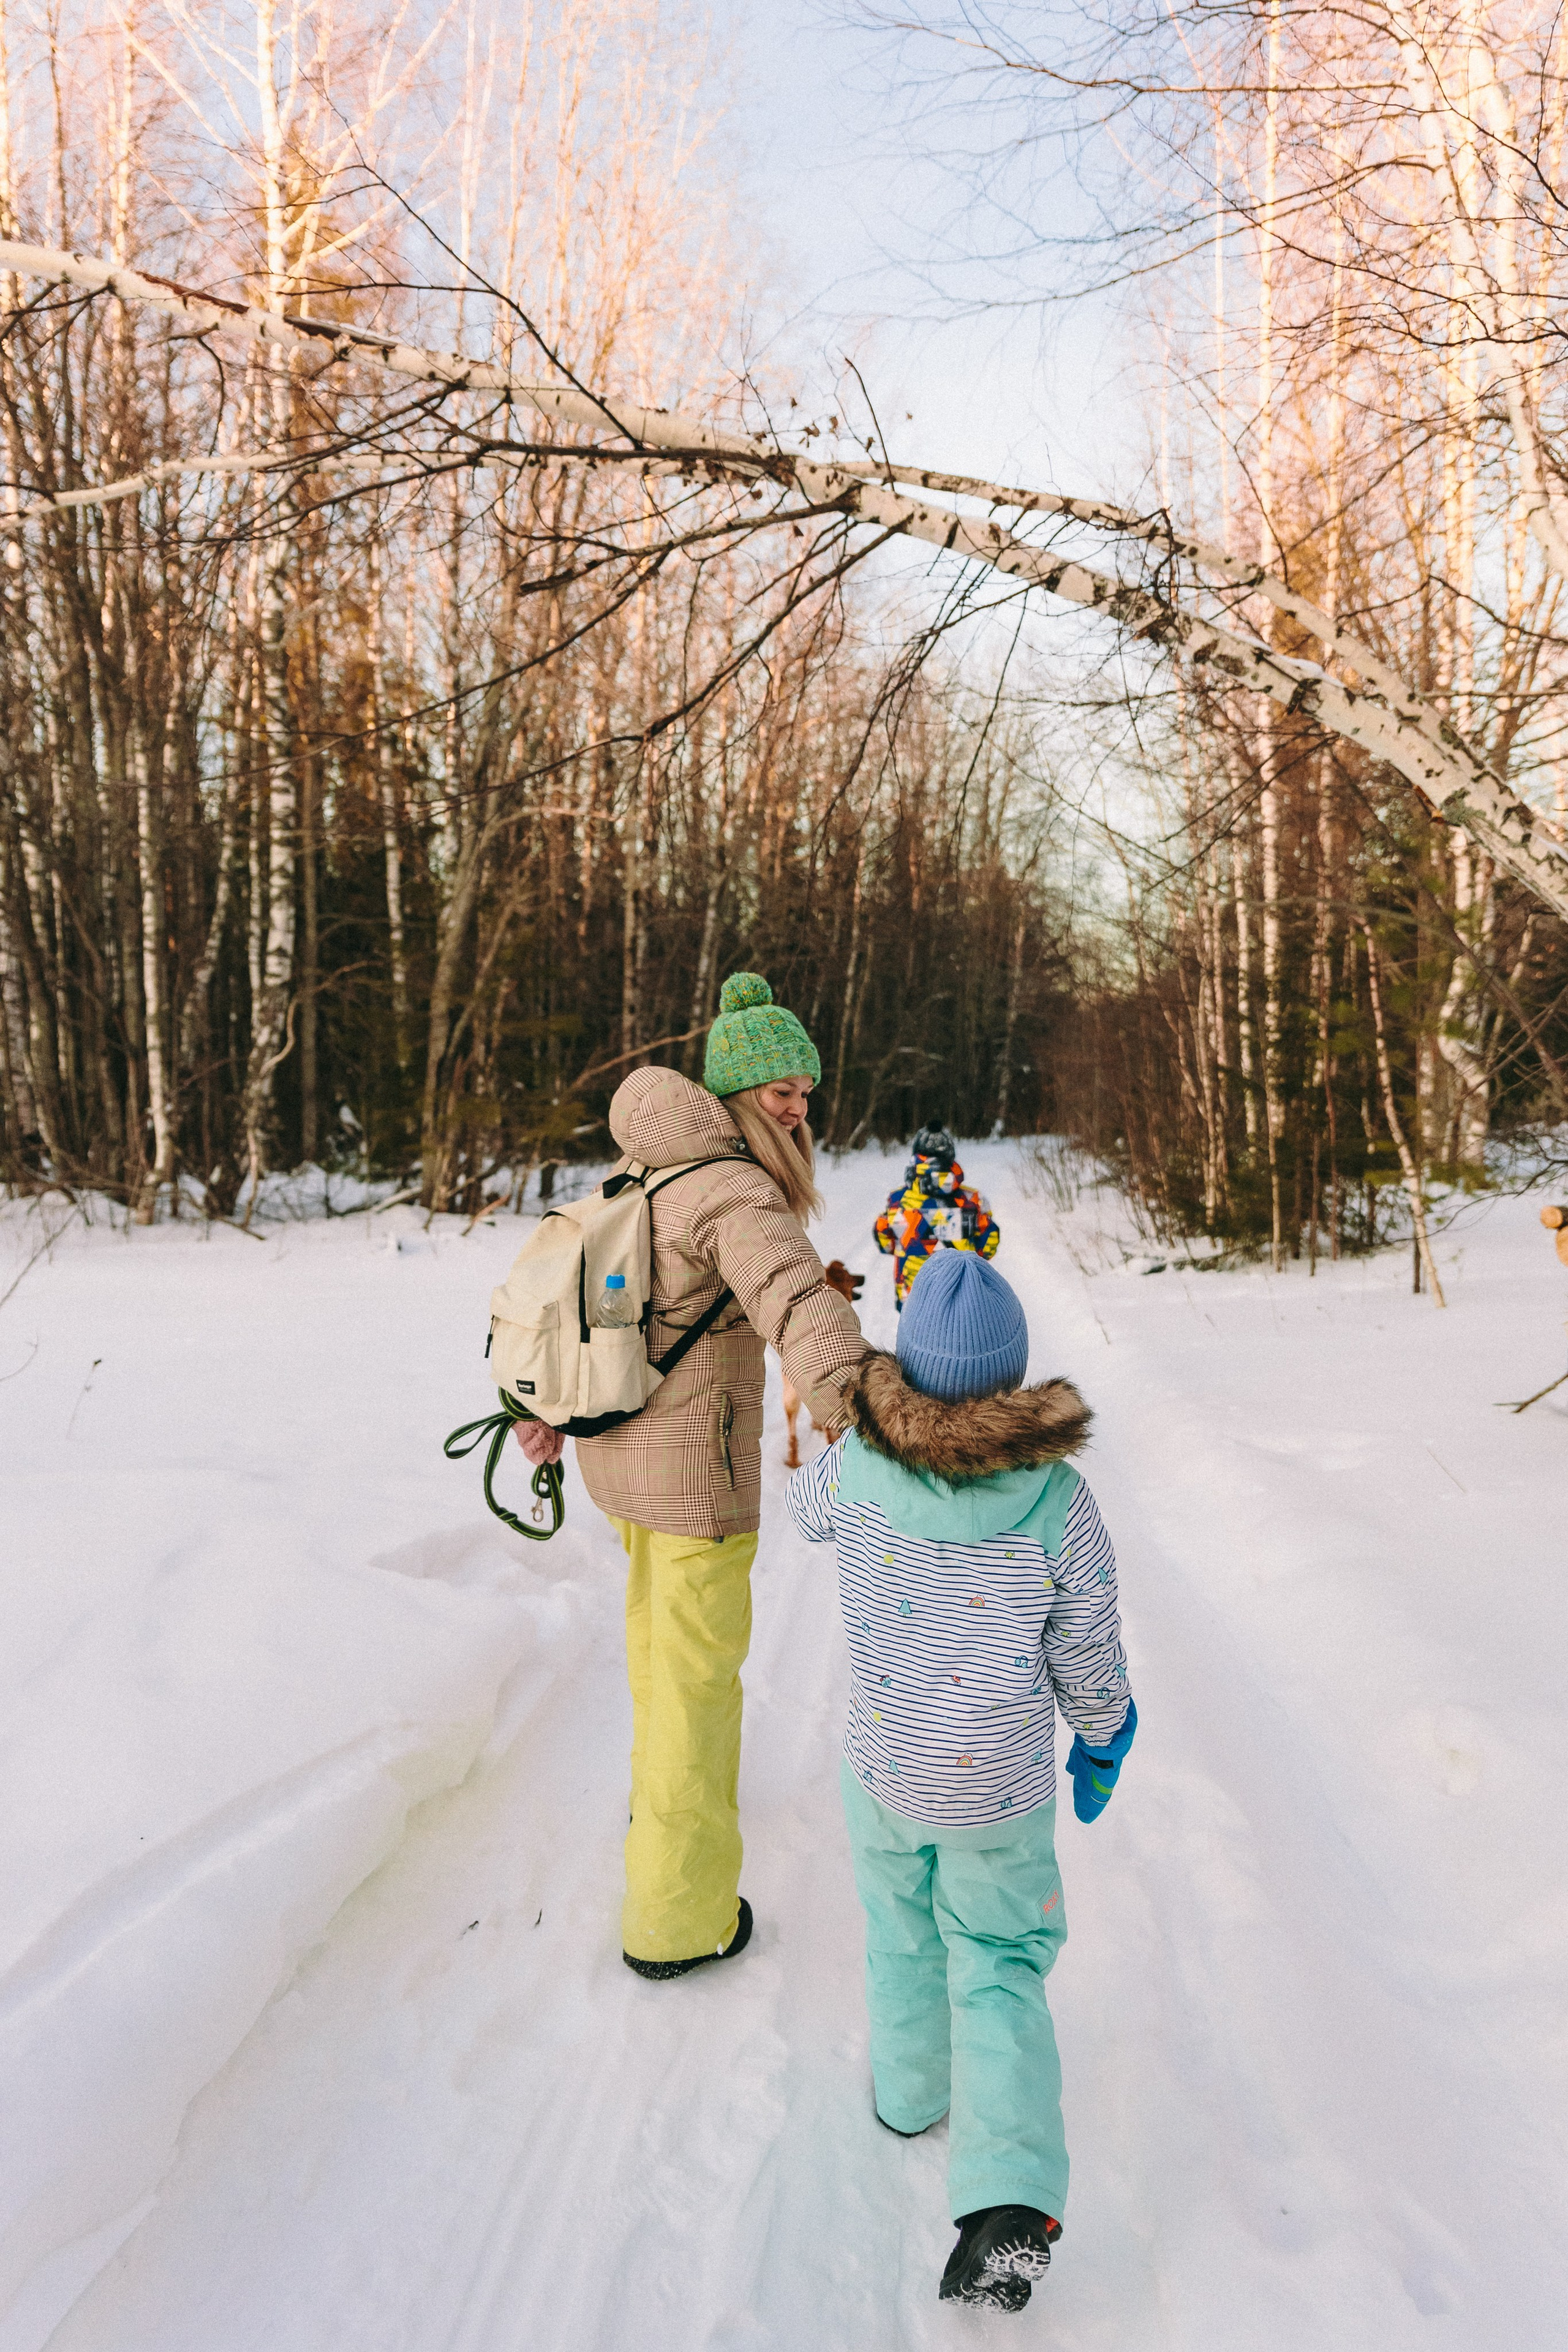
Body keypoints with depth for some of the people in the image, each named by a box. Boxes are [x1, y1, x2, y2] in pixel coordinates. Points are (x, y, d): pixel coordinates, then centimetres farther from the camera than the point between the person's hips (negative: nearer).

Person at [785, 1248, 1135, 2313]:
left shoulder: (856, 1467, -21)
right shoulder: (1058, 1501, -24)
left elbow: (805, 1508, 5)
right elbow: (1089, 1660, -11)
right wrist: (1104, 1743, 9)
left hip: (882, 1766, 2)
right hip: (1003, 1790, -1)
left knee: (903, 1930, 26)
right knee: (1000, 1967, 16)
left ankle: (913, 2087, 49)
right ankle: (1009, 2199, 5)